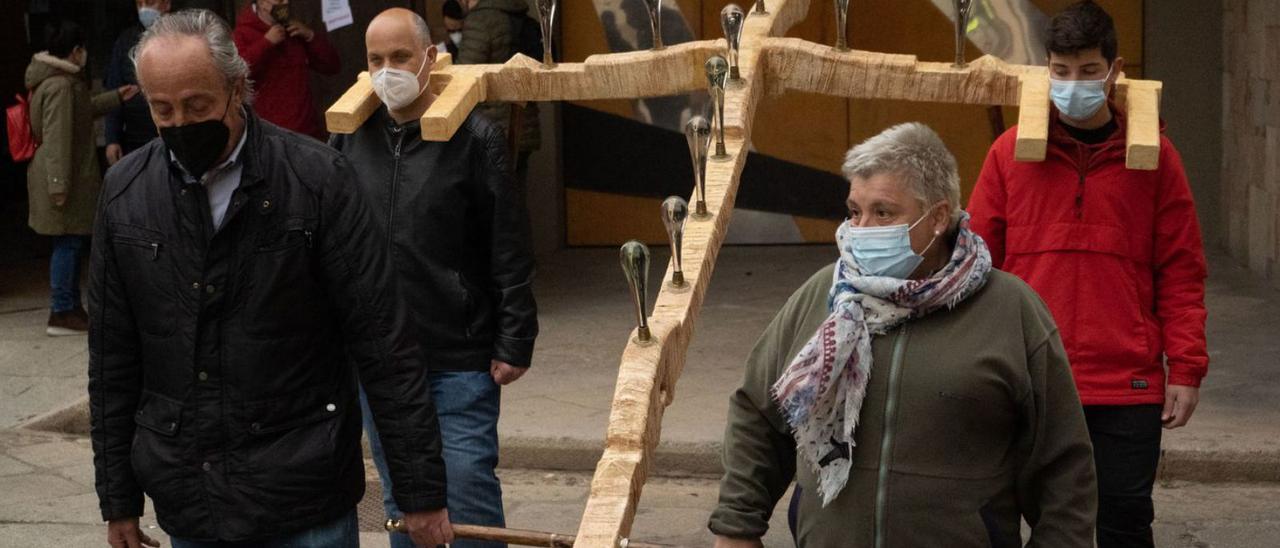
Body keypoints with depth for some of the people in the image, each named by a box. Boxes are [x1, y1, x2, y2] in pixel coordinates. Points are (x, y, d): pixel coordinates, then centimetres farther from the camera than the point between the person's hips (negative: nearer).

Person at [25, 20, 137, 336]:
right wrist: (59, 184, -24)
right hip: (67, 179, -11)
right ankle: (62, 314, -1)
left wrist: (116, 98, 36)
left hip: (72, 177, 11)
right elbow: (56, 137, -23)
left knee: (71, 243, 16)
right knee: (69, 242, -5)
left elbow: (82, 110, 32)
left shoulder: (61, 81, 13)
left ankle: (71, 307, 25)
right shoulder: (61, 86, -20)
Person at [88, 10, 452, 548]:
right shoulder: (126, 191, 2)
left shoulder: (317, 178, -9)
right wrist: (118, 501, 10)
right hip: (186, 504, 3)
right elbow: (112, 360, 9)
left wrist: (422, 492, -9)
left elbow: (384, 346, -9)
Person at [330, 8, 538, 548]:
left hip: (459, 361, -4)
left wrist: (514, 345, -7)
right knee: (401, 498, 13)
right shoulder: (351, 139, 4)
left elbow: (511, 256, -6)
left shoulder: (474, 139, -7)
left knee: (468, 490, -2)